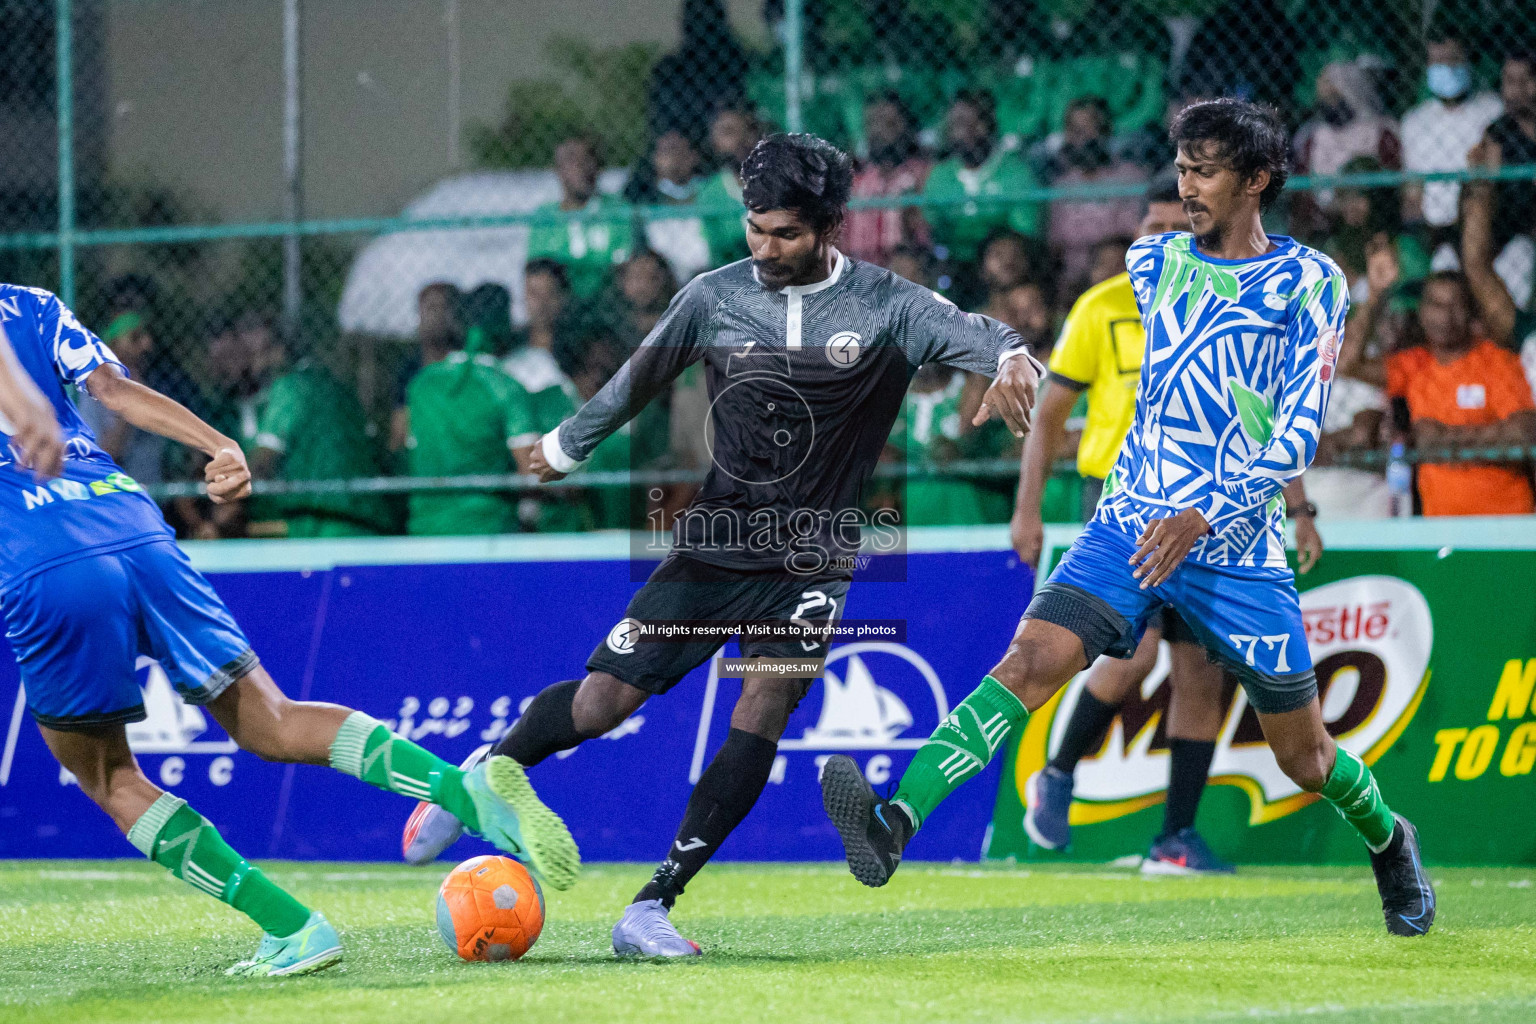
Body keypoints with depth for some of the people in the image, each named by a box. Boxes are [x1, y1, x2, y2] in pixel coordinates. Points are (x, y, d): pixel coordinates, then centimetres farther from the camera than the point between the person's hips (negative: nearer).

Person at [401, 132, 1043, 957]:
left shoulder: (886, 308, -6)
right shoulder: (716, 298, 0)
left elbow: (972, 335, -21)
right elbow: (638, 379, 16)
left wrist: (1013, 362, -45)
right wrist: (565, 446, 28)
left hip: (811, 558, -1)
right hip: (715, 541, 2)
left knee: (765, 707, -22)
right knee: (600, 703, -6)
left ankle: (654, 905, -16)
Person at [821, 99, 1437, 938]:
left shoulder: (1309, 284, -3)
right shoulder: (1151, 262, 11)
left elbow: (1300, 433, -10)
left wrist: (1206, 515, -19)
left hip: (1236, 547, -3)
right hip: (1129, 524, 3)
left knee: (1305, 757, 8)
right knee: (1030, 660, -22)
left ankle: (1387, 841, 40)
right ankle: (895, 823, -36)